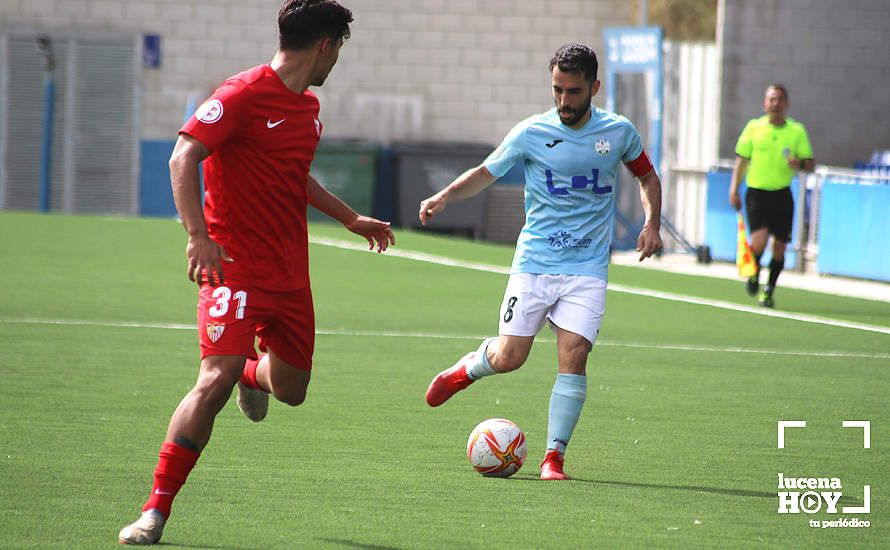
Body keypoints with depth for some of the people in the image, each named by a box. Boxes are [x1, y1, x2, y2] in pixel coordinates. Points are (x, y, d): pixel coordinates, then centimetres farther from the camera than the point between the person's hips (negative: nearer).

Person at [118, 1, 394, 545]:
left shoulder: (308, 108, 14)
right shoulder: (244, 94, -13)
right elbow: (183, 158, -19)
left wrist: (352, 219, 38)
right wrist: (199, 237, -30)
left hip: (290, 275, 8)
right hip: (236, 268, -7)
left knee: (290, 390, 12)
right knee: (215, 381, -19)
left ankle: (254, 373, 51)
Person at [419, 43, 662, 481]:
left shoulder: (619, 132, 2)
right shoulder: (531, 133, -4)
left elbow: (647, 177, 19)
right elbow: (485, 173, 7)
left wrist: (651, 223, 3)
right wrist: (445, 195, -10)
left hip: (587, 268, 0)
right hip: (534, 263, 0)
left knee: (574, 356, -14)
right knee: (508, 358, -3)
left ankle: (554, 456, -6)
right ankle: (465, 369, 32)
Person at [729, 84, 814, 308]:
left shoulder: (797, 131, 3)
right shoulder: (754, 127, 2)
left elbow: (810, 164, 8)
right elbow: (741, 161, 7)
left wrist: (800, 164, -15)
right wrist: (734, 190, 1)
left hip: (782, 195, 2)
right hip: (757, 192, -2)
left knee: (779, 247, 3)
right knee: (759, 241, -17)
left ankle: (768, 291, 21)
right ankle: (753, 274, 14)